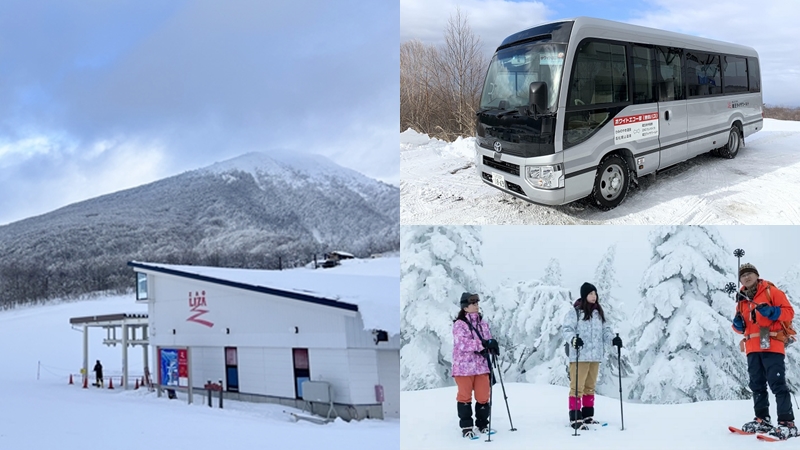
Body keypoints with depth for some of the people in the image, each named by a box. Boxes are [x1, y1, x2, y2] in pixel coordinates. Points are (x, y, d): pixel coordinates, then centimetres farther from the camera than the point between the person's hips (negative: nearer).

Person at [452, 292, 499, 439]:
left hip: (481, 365, 5)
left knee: (483, 396, 7)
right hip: (464, 367, -5)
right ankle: (466, 426, 14)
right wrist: (483, 344, -28)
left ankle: (482, 424, 24)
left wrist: (493, 347, -7)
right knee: (465, 396, 4)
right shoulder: (459, 324, -8)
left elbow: (488, 341, 15)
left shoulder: (483, 323, 10)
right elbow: (462, 344, -21)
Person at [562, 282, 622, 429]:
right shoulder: (575, 311, -8)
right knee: (577, 387, -5)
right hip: (579, 356, -7)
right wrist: (573, 339, -30)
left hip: (595, 356, 7)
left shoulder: (598, 312, 13)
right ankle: (575, 418, -2)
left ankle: (587, 415, 25)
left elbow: (605, 329, 17)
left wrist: (613, 339, -1)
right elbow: (566, 329, -12)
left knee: (590, 386, 15)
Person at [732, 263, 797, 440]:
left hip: (771, 345, -6)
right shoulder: (742, 300, 18)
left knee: (777, 383, -12)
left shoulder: (771, 291, 1)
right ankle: (762, 420, 16)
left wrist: (771, 311, -20)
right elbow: (741, 327, 22)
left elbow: (789, 312, -4)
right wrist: (738, 324, -1)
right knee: (757, 385, 9)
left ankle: (787, 424, -13)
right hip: (753, 347, 7)